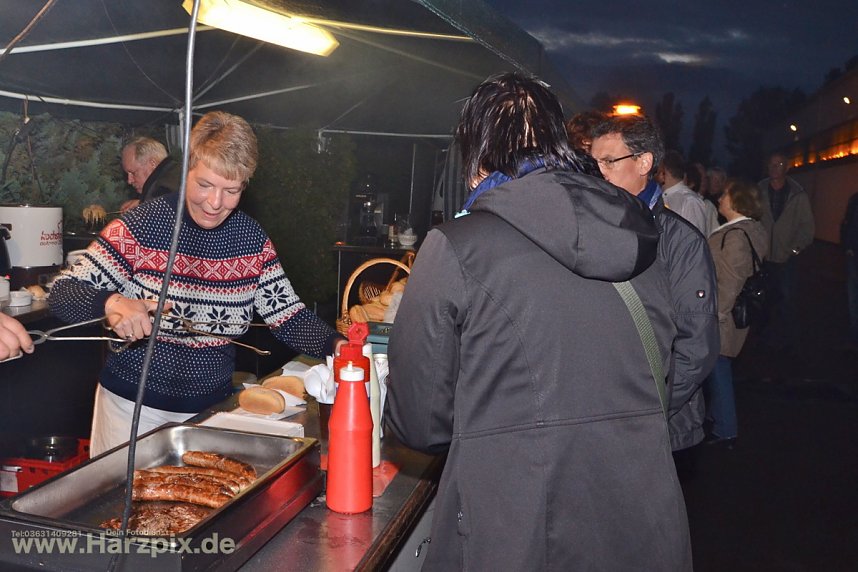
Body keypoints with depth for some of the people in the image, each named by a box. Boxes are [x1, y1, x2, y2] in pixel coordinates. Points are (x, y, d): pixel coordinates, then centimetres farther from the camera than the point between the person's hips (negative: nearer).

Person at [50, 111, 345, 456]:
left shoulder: (252, 239, -4)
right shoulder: (141, 226, -14)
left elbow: (289, 318, -2)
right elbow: (62, 294, -15)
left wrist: (336, 345, -22)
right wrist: (110, 302, -36)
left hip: (211, 409, 3)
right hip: (134, 405, -3)